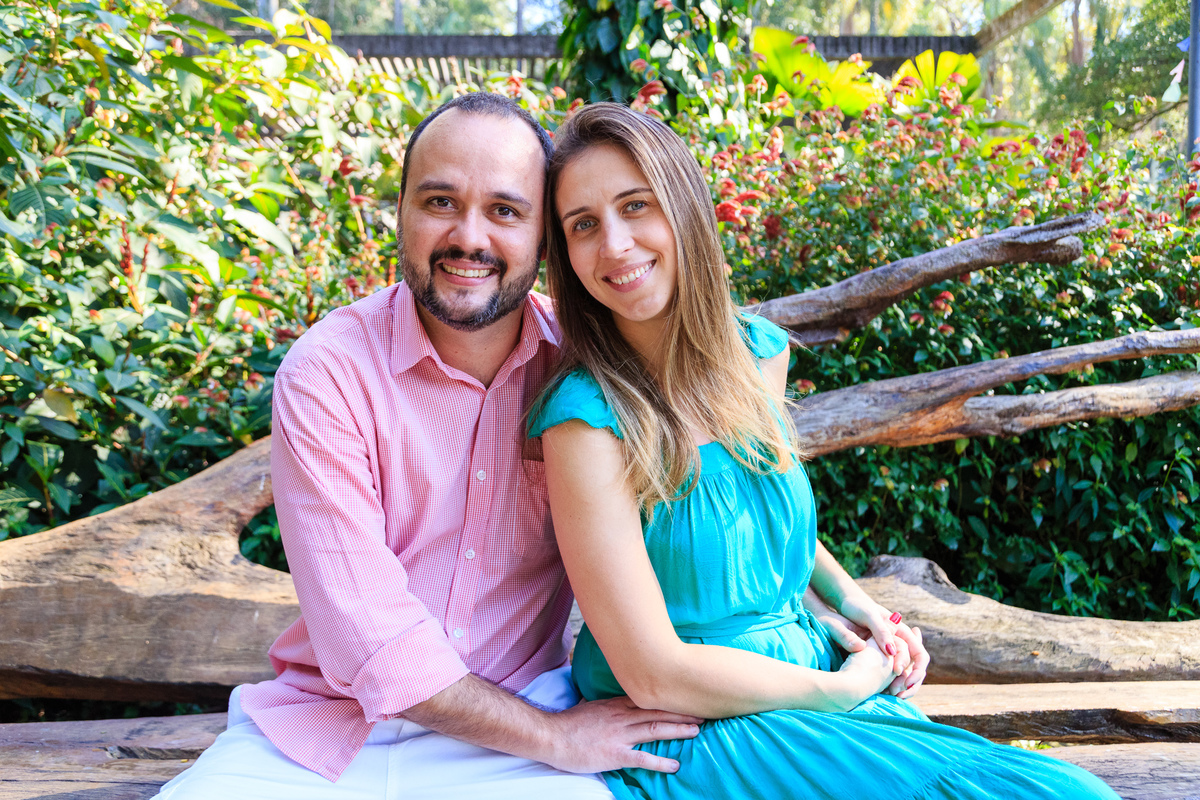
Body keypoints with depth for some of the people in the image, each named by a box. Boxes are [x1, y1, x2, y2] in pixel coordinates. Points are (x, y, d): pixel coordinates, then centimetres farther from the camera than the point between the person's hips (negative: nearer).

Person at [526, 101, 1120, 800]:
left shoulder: (760, 352, -1)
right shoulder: (585, 419, -21)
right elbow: (656, 676, -19)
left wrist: (851, 598, 4)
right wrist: (838, 690, -11)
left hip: (813, 661, 6)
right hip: (689, 736, -6)